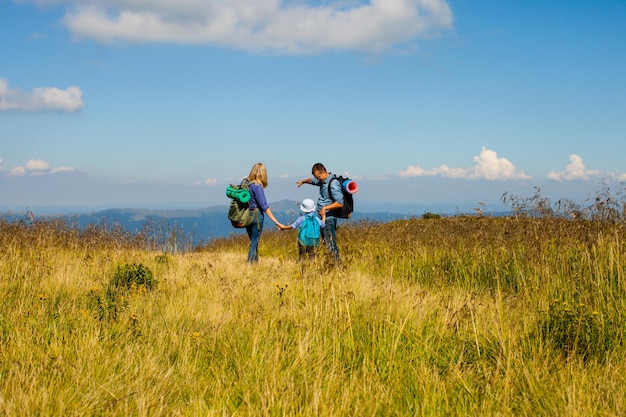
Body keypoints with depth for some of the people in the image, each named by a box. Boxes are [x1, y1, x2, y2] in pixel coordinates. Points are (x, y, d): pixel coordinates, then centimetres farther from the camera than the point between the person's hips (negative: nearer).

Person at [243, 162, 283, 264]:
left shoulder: (245, 183, 3)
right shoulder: (258, 186, -17)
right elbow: (264, 206, -20)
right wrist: (276, 222, -20)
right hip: (257, 214, -7)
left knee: (253, 242, 18)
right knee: (254, 243, 0)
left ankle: (255, 262, 24)